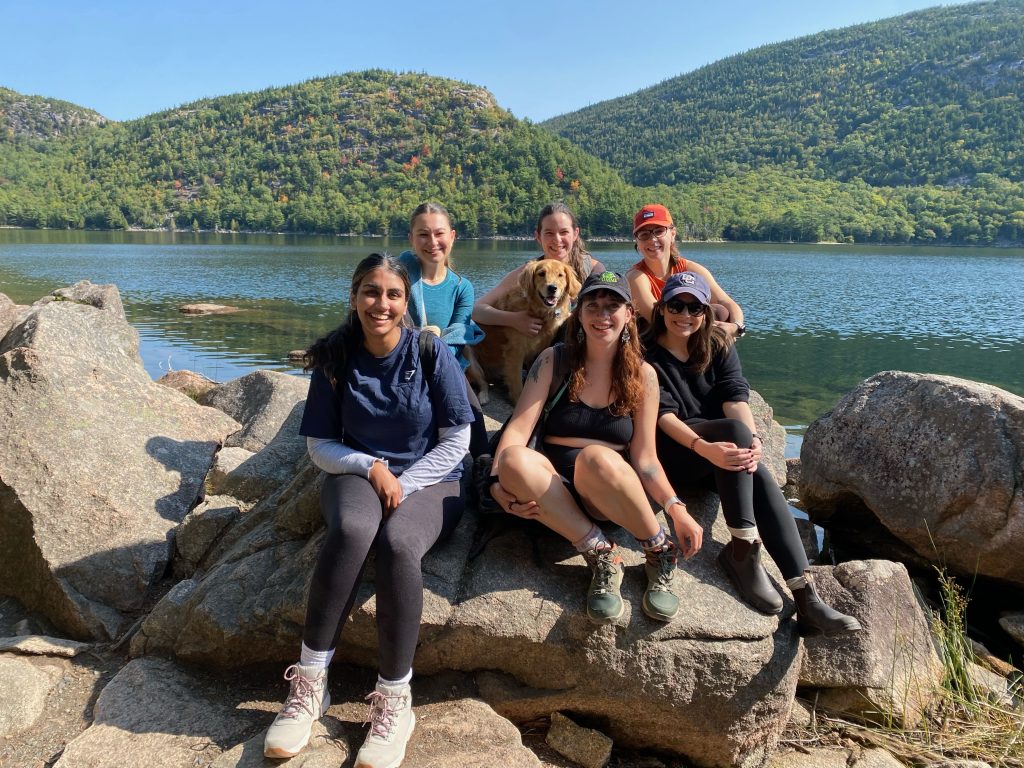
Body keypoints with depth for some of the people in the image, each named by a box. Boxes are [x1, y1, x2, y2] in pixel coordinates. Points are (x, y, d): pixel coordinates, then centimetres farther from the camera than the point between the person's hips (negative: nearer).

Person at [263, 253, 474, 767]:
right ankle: (309, 683, -24)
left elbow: (456, 440, -4)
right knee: (351, 531, -35)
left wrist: (403, 485, -14)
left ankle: (394, 699, -23)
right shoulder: (335, 358, -1)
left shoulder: (431, 353, -6)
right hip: (357, 473, 1)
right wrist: (372, 468, -15)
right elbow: (320, 445, 2)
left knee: (397, 543, -35)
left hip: (428, 479, -1)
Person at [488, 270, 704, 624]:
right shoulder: (554, 360, 2)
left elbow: (644, 457, 2)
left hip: (613, 494, 0)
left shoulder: (643, 374, 4)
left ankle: (660, 552, -13)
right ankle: (600, 555, -21)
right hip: (554, 491, 1)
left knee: (597, 458, -37)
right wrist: (499, 481, -26)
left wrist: (676, 509, -14)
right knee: (515, 459, -34)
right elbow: (518, 428, -8)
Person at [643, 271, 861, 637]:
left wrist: (753, 438, -26)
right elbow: (663, 414, -16)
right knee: (734, 428, -31)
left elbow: (736, 396, -6)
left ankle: (806, 600, -33)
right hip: (670, 456, -4)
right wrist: (703, 447, -34)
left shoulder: (718, 344, 10)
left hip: (720, 458, 4)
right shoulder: (647, 355, -3)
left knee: (760, 478, -27)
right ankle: (743, 551, -30)